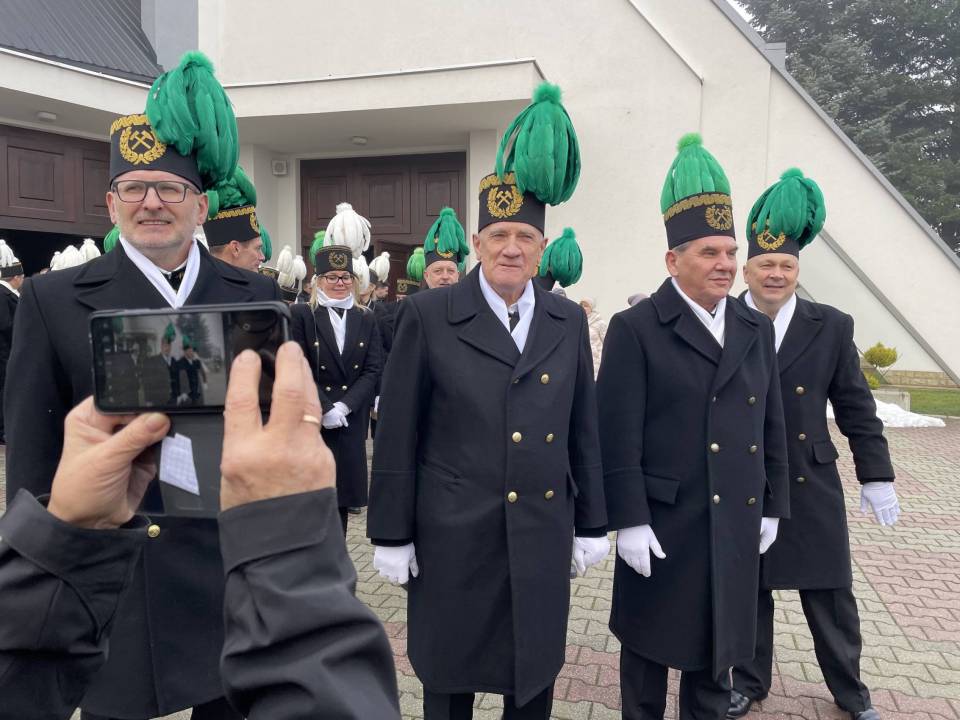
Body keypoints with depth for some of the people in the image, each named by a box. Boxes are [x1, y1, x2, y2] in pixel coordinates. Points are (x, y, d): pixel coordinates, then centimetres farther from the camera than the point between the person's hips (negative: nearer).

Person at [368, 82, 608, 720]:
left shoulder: (568, 322, 4)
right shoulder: (428, 316, -6)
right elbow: (396, 433, -6)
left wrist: (592, 525, 8)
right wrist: (391, 535, -5)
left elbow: (583, 429, 7)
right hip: (453, 537, -2)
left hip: (544, 536, 3)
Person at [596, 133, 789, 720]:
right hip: (661, 524, -5)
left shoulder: (756, 329, 7)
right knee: (652, 649, 13)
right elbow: (619, 439, -14)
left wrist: (772, 508, 11)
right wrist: (629, 522, -16)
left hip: (737, 523, 5)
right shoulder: (635, 329, -11)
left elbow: (772, 426, 12)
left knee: (717, 650, 19)